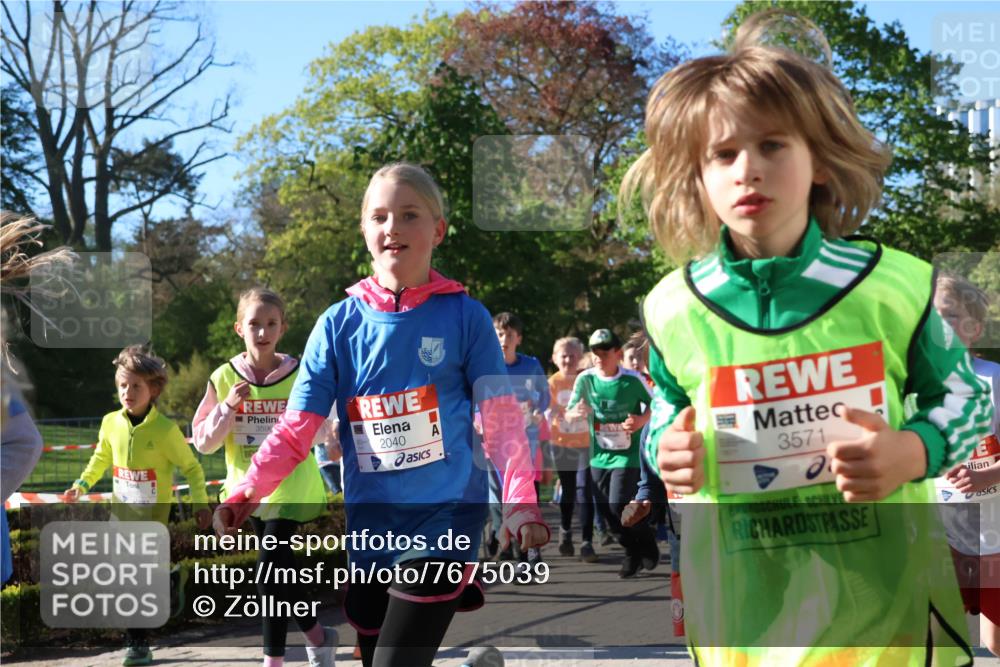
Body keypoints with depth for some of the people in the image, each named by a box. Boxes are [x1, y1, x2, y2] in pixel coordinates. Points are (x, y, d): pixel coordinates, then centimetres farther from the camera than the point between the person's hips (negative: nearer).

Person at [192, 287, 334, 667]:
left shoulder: (300, 375, -6)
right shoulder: (224, 379, -2)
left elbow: (321, 432, 2)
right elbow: (203, 442, -3)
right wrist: (227, 406, -18)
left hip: (290, 487, -3)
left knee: (271, 571, -13)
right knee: (279, 570, 13)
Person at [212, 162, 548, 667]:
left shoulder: (465, 316, -1)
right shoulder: (339, 323, 5)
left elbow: (501, 421, -4)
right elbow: (295, 429, 2)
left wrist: (520, 506, -18)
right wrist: (246, 493, -14)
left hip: (444, 519, -3)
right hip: (369, 527, 4)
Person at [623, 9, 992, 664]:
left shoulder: (892, 285, -7)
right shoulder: (675, 307, -3)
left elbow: (966, 397, 6)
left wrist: (912, 453, -13)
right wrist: (668, 451, -8)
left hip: (883, 588, -1)